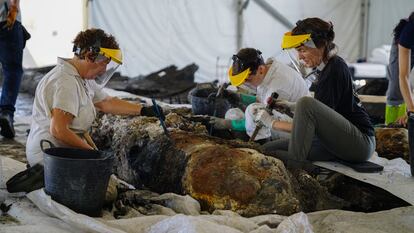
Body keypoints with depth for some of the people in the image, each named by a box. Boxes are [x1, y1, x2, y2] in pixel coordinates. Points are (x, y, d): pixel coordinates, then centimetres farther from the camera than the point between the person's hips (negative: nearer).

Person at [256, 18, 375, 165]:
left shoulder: (334, 71, -18)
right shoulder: (326, 66, 9)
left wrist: (272, 123, -10)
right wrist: (291, 107, 11)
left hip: (362, 143, -8)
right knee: (269, 149, -1)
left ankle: (294, 168, -23)